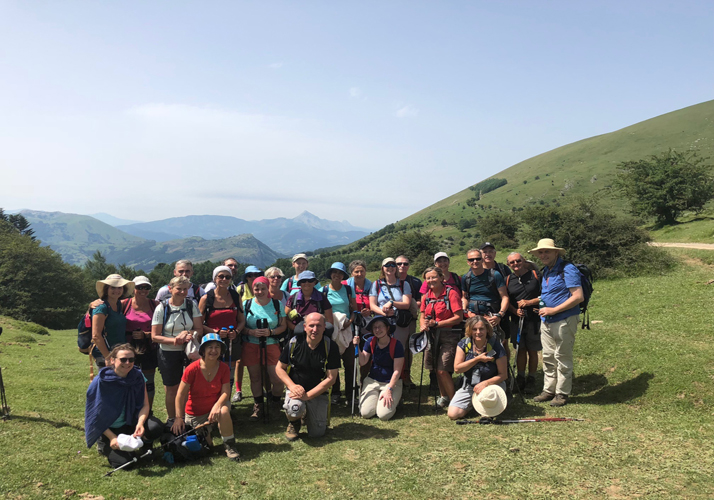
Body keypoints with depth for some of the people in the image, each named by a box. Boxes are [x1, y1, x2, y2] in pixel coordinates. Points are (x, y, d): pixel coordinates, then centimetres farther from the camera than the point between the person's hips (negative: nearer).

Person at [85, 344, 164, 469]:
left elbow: (145, 405, -7)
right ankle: (104, 445, 11)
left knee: (155, 427, -28)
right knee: (123, 462, -21)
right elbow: (95, 415, -12)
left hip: (130, 423, 2)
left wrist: (140, 423, -28)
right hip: (108, 429, -2)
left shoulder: (138, 376, -9)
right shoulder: (100, 382, -18)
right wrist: (112, 437, -19)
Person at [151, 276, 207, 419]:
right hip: (168, 354, -1)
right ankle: (172, 420, 28)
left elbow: (199, 329, 0)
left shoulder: (192, 304, 0)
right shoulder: (162, 308, -6)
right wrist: (174, 340, -19)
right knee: (172, 390, 10)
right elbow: (155, 336, -6)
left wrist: (189, 333, -21)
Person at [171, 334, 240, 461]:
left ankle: (229, 445, -15)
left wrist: (217, 406, -33)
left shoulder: (224, 368, -12)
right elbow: (180, 395, -16)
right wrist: (179, 418, -19)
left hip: (215, 406, 1)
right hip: (195, 414, 0)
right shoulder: (192, 369, -20)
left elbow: (225, 392, -14)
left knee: (224, 411, -35)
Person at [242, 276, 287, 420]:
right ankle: (258, 407, 24)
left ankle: (275, 404, 19)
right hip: (251, 346, 1)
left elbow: (283, 326, 4)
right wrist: (251, 332, -16)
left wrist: (270, 332, -13)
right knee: (255, 377, 7)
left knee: (277, 378, -7)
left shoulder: (277, 304, 4)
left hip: (271, 345, -1)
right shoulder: (246, 304, 4)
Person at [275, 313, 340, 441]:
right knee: (294, 409, -33)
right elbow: (279, 368, 2)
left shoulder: (331, 347, -11)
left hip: (318, 393, 0)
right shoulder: (294, 343, -8)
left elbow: (331, 378, -11)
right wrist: (292, 386, -16)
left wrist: (308, 395, -20)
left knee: (316, 433, -10)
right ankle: (294, 423, 5)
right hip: (296, 390, 0)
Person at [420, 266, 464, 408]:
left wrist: (437, 323, -17)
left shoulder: (451, 293, -11)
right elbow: (423, 316, 16)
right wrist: (424, 325, -8)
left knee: (442, 370, -12)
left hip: (449, 335, -6)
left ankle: (454, 400, 4)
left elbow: (459, 317, -16)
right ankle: (443, 396, 32)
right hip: (432, 335, 6)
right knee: (437, 369, 14)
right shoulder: (426, 296, 8)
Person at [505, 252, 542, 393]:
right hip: (517, 321, 2)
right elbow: (506, 301, 10)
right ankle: (520, 379, 21)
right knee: (521, 350, 9)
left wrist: (529, 302, -12)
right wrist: (515, 311, -7)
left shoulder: (535, 275, -1)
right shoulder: (508, 279, 8)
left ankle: (531, 380, 18)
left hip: (534, 320, -2)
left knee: (532, 351, 5)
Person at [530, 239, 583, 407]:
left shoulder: (567, 269, -13)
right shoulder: (545, 271, 14)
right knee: (548, 357, 13)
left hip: (564, 321, -8)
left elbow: (578, 297, -20)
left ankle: (562, 393, 13)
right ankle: (548, 390, 23)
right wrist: (542, 307, 9)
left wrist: (553, 310, -20)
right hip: (546, 322, 8)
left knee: (562, 358, 1)